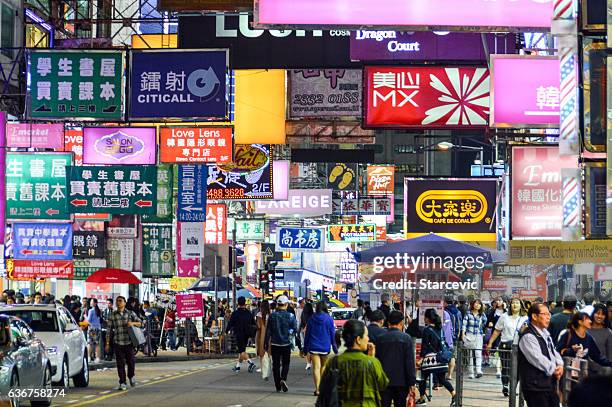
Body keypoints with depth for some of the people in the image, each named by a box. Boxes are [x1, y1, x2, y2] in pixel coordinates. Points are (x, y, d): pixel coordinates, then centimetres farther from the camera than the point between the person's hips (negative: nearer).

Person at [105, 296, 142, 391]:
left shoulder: (131, 313, 6)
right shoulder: (113, 315, 6)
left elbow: (140, 323, 8)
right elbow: (109, 330, 7)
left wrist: (133, 323, -14)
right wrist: (107, 344, 4)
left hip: (129, 342, 0)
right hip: (118, 343, 0)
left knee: (131, 361, 2)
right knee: (120, 363, -1)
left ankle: (131, 376, 31)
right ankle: (122, 383, 6)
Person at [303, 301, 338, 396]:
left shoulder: (312, 319, 2)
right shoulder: (329, 319, -2)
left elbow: (307, 334, 5)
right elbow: (333, 335, 0)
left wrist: (305, 349, 12)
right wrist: (335, 349, 6)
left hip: (313, 347, 0)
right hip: (325, 347, 0)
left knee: (316, 367, -3)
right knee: (323, 366, 18)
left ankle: (317, 389, -12)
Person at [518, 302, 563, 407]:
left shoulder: (545, 334, 15)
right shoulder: (528, 337, -17)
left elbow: (553, 352, 17)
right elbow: (538, 359, -21)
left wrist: (560, 365, -4)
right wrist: (554, 370, -11)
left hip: (550, 384, 10)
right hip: (535, 387, -9)